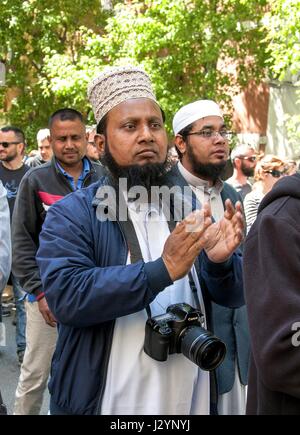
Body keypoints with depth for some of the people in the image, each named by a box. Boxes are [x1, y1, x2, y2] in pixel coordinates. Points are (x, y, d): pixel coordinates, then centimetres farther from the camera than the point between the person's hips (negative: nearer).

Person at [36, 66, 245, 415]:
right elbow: (66, 296, -24)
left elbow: (235, 296, 4)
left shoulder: (188, 208, 3)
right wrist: (162, 270, -29)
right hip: (106, 403, -4)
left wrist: (220, 261, -17)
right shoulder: (70, 215, -10)